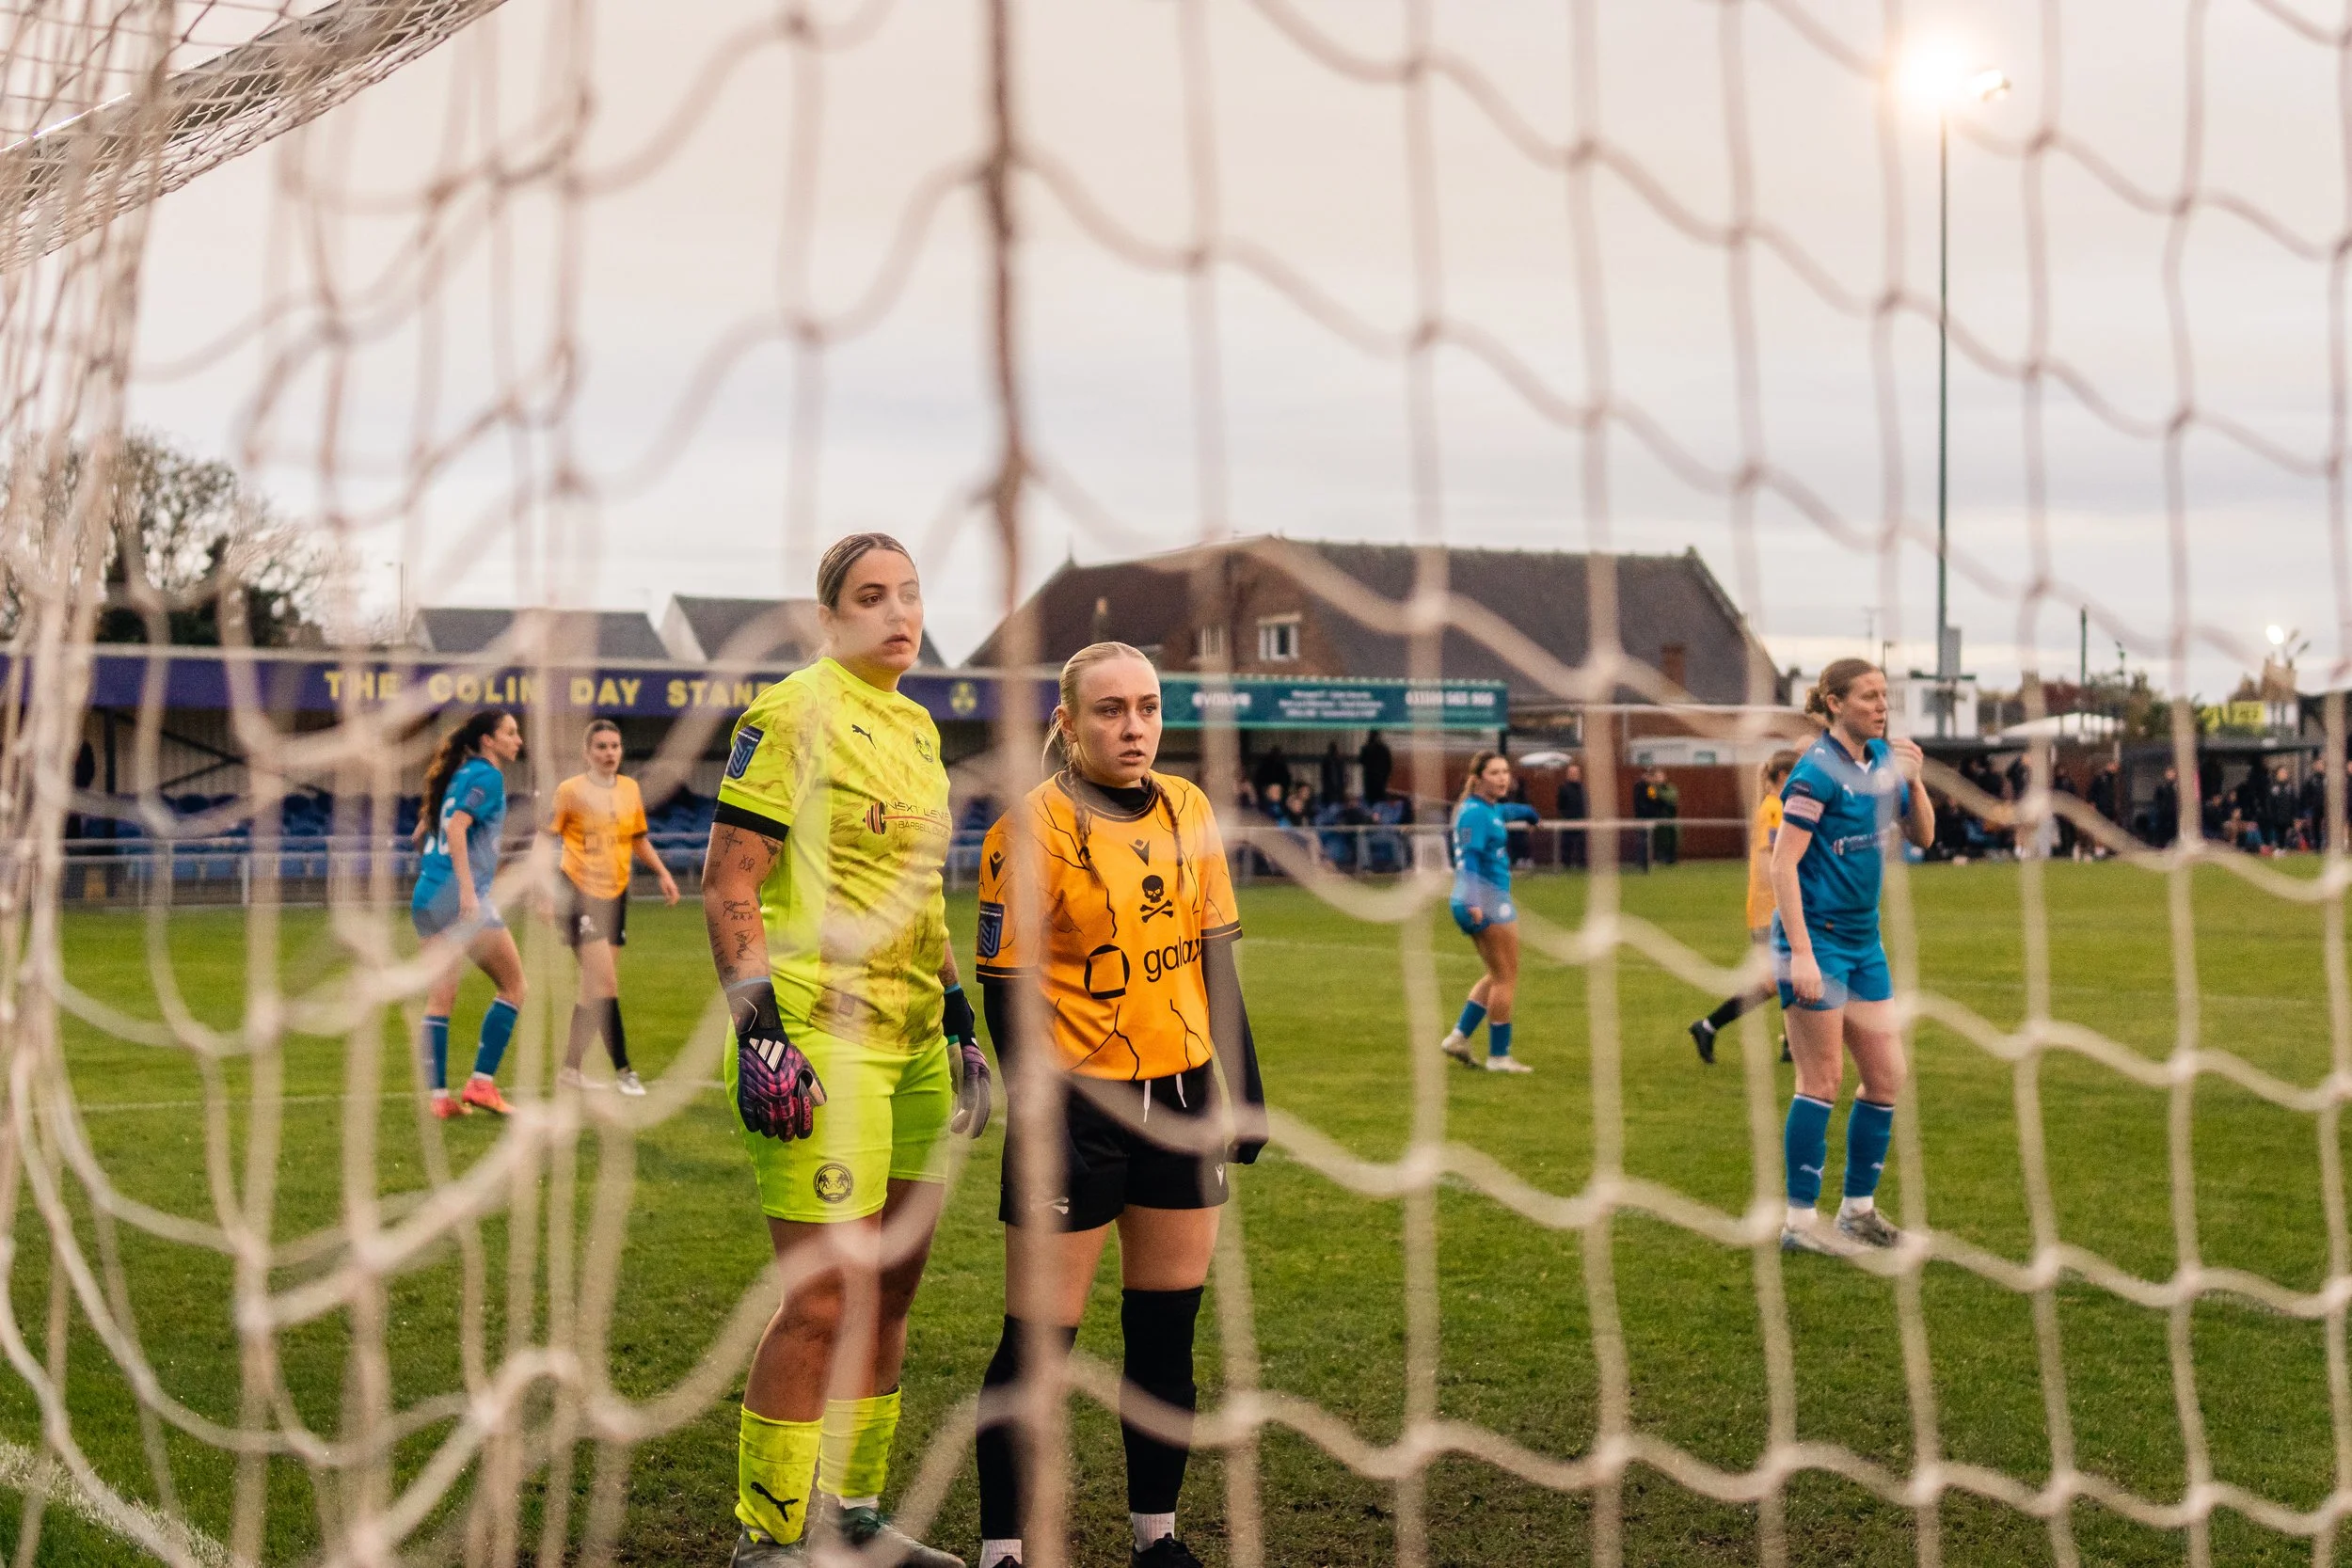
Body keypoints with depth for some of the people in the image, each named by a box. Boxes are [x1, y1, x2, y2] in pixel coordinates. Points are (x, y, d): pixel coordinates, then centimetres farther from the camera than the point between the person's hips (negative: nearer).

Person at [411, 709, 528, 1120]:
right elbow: (456, 828, -19)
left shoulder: (460, 774, 20)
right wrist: (467, 889, -25)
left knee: (440, 997, 7)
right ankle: (481, 1081, -2)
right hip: (459, 897, -9)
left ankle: (438, 1096, 4)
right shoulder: (487, 776, -6)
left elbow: (420, 834, 25)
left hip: (426, 898, 9)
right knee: (513, 984, 3)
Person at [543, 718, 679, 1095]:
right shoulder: (570, 790, -6)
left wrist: (662, 872, 10)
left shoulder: (630, 789, 9)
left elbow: (638, 838, 21)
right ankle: (622, 1070, -11)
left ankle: (570, 1067, 18)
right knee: (606, 982, -14)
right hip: (579, 891, -6)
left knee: (593, 987, 8)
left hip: (615, 894, 6)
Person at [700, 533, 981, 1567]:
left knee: (890, 1286, 13)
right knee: (822, 1302, -7)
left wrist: (957, 1018, 23)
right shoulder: (794, 714, -9)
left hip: (911, 1039, 9)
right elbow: (728, 882, -12)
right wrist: (758, 1029, -19)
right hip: (820, 1040, -9)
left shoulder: (916, 727, 17)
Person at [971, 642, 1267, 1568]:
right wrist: (1037, 1126, -16)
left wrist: (1243, 1086, 11)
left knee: (1166, 1332, 12)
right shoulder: (1033, 832, -11)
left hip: (1181, 1093, 6)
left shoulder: (1189, 812, 6)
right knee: (1039, 1339, -1)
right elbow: (1008, 992, -11)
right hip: (1077, 1100, -5)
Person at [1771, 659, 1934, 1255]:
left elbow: (1923, 836, 13)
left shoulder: (1883, 758, 8)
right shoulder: (1820, 769, -15)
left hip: (1864, 938, 8)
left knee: (1887, 1076, 9)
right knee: (1823, 1079, -4)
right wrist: (1800, 952, -23)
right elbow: (1783, 862, -18)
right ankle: (1800, 1221, 5)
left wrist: (1914, 779, -5)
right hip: (1817, 938, -8)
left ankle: (1857, 1208, 21)